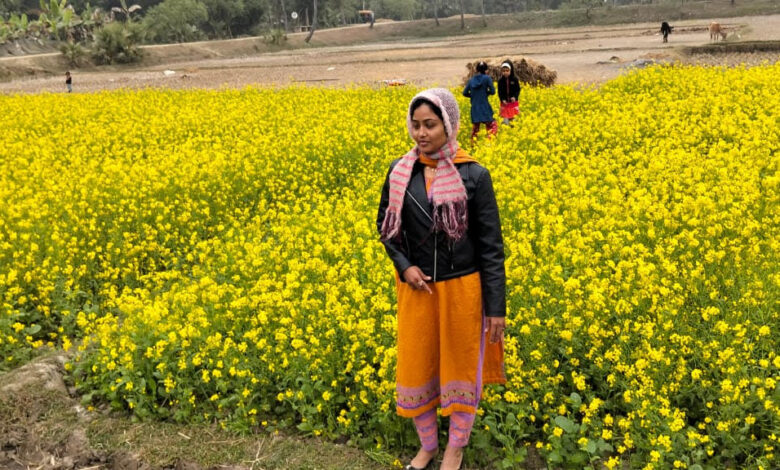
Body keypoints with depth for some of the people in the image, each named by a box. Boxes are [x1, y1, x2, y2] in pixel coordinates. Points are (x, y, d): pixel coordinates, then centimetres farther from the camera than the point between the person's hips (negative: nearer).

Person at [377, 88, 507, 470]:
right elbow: (385, 225, 9)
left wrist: (496, 306, -9)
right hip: (416, 287, 3)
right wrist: (403, 265, -9)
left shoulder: (474, 176, -12)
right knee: (416, 364, 12)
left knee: (461, 366, 12)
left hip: (461, 287, -3)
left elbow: (490, 245, -9)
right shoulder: (400, 171, -3)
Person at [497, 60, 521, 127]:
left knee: (512, 117, 5)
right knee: (506, 117, 0)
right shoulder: (501, 81, -3)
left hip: (513, 102, 0)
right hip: (505, 102, 0)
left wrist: (515, 97, -18)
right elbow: (499, 91, -1)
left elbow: (518, 90, -1)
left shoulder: (514, 79, -5)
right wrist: (502, 100, -16)